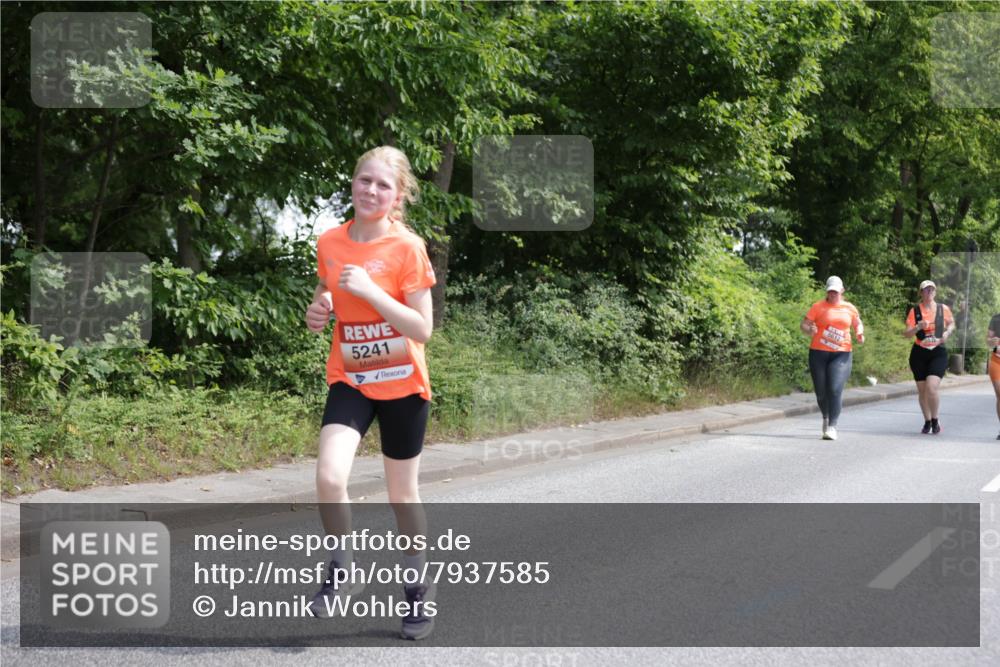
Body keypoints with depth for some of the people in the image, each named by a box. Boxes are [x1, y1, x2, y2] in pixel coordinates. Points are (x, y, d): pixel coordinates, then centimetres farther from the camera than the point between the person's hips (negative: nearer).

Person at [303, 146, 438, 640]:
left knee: (402, 494, 9)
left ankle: (419, 587, 31)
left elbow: (422, 329, -15)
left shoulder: (408, 248, -13)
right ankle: (342, 572, 4)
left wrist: (370, 290, -25)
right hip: (349, 380, 3)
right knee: (329, 477, -20)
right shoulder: (330, 243, -1)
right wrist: (318, 312, -4)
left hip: (402, 385, -2)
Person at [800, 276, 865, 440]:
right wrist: (809, 330, -24)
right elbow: (803, 325, -1)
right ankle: (826, 417, 35)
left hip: (841, 354, 0)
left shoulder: (850, 308, 9)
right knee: (821, 391, 6)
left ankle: (832, 426, -13)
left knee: (835, 390, -15)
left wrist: (860, 333, 3)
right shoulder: (818, 306, 2)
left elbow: (858, 324, 25)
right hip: (819, 353, 0)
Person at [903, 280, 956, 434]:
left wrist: (947, 332, 0)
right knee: (922, 390, 7)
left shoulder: (943, 309, 1)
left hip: (938, 353, -1)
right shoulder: (914, 311, -1)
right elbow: (906, 333, -4)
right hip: (919, 353, 1)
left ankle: (935, 420, 4)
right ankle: (927, 422, 26)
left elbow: (951, 323, 21)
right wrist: (918, 327, -23)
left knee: (931, 388, -18)